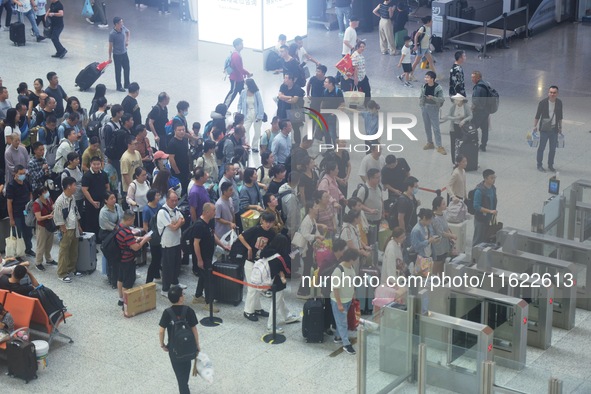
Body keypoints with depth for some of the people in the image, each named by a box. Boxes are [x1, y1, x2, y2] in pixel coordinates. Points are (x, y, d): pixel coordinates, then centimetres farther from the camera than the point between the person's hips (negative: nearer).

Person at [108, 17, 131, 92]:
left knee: (127, 69, 16)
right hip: (117, 55, -6)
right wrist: (110, 57, -12)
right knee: (118, 71, 7)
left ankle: (126, 84, 33)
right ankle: (119, 87, 21)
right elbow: (110, 46, -17)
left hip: (124, 53, 6)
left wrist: (127, 41, 6)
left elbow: (128, 32, 18)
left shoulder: (123, 28, -7)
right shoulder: (112, 34, -24)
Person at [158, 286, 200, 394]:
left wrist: (162, 344, 6)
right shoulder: (189, 311, -16)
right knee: (185, 371, 24)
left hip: (173, 347, -1)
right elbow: (194, 330, -10)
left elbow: (161, 331, -12)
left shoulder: (167, 312, -16)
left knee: (179, 372, 15)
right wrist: (197, 345, 3)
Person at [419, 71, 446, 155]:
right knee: (427, 127, 14)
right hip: (425, 108, 5)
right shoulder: (424, 86, 0)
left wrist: (432, 98, -30)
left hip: (434, 109, -5)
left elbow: (441, 99, -17)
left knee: (436, 128, -5)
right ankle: (430, 143, 29)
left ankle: (439, 146, -1)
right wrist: (421, 105, 3)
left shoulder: (438, 88, -14)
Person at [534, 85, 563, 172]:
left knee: (553, 149, 11)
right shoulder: (543, 102, -11)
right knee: (542, 147, 3)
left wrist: (560, 127, 15)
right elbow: (537, 115, -2)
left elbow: (560, 116, 12)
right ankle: (539, 165, 15)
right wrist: (535, 126, -1)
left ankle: (550, 165, 25)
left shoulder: (559, 102, 2)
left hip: (554, 129, 4)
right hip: (544, 129, -4)